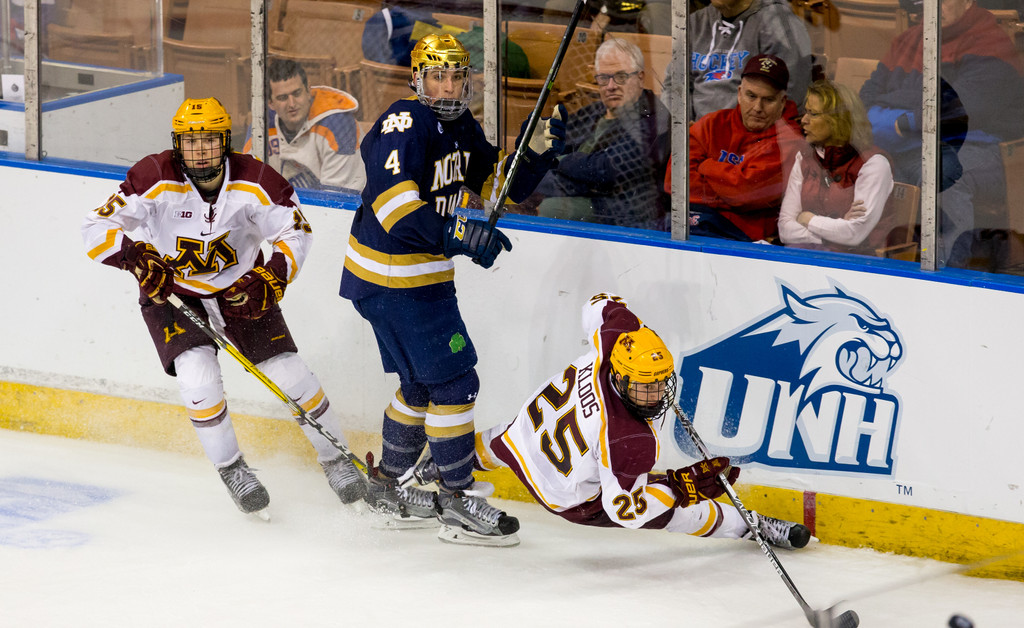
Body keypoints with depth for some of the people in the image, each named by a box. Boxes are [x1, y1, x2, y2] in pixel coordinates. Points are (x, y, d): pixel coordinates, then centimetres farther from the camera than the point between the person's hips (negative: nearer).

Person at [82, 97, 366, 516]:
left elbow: (294, 231, -5)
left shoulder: (254, 182, -19)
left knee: (288, 373, -5)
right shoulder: (155, 180, -23)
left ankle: (334, 457, 18)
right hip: (171, 291, -1)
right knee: (198, 376, -22)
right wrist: (137, 256, -36)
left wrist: (271, 279, -18)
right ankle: (230, 469, 1)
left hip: (239, 289, 1)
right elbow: (96, 229, -21)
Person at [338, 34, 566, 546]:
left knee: (423, 383, 21)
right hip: (390, 277, -10)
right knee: (453, 383, -9)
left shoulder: (461, 129, 9)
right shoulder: (403, 125, -20)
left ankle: (386, 485, 36)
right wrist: (458, 236, -38)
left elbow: (499, 184, 15)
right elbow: (393, 203, -31)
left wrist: (536, 150, -3)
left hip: (423, 275, 10)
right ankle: (457, 504, -4)